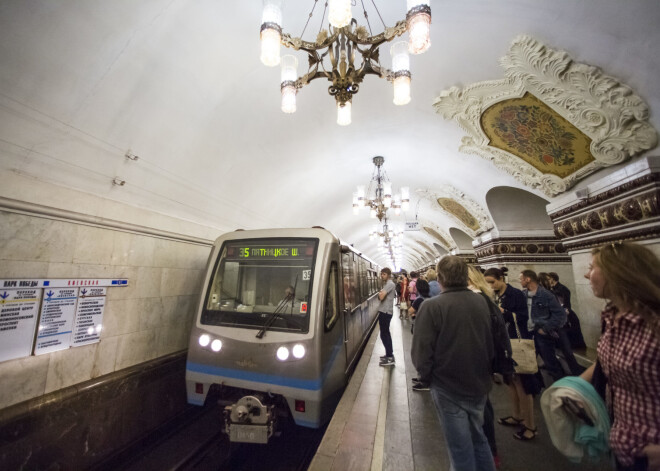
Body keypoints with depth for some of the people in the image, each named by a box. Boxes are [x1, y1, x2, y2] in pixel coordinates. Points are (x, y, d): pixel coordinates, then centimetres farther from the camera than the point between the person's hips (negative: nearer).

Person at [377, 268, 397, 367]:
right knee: (386, 333, 18)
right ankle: (390, 354, 29)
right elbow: (381, 297, 17)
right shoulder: (386, 283, 15)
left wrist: (380, 293, -5)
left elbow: (381, 297, -24)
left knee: (384, 334, -5)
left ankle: (390, 359, 2)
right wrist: (380, 294, -2)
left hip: (386, 312, -10)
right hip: (384, 311, 10)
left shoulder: (390, 284, -17)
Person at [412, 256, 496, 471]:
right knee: (478, 439, 26)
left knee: (460, 447, 14)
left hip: (448, 387, -5)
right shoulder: (481, 301, -6)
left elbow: (422, 351, -20)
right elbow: (492, 342, 6)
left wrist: (426, 376, -1)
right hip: (479, 384, 5)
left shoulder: (432, 306, -24)